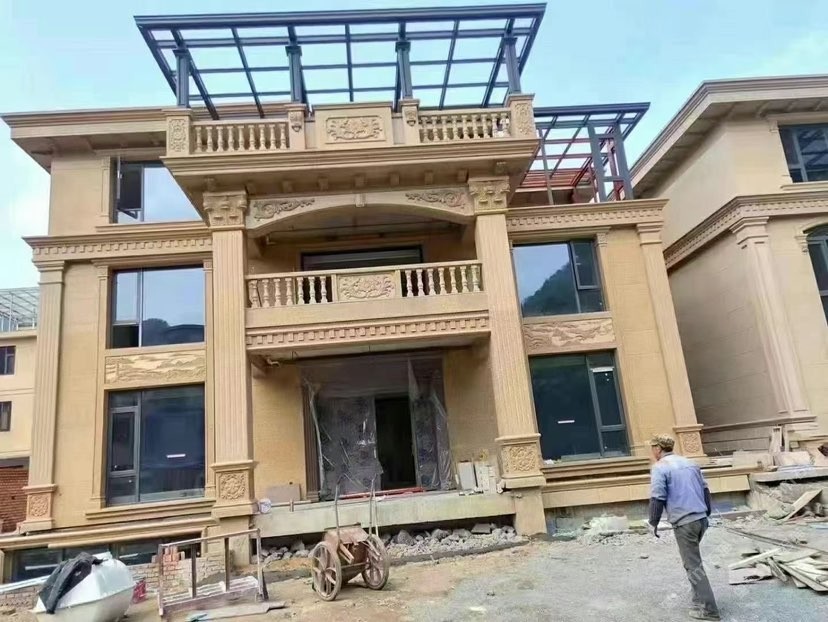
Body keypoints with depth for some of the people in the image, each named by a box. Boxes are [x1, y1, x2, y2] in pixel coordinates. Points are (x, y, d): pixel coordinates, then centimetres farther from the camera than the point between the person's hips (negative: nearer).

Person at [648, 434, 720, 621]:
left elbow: (657, 498, -15)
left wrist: (653, 522, -4)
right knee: (692, 558, 24)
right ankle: (699, 596, 29)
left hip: (684, 523, -8)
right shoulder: (690, 463, 13)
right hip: (701, 519, 8)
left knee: (693, 565, 0)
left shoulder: (660, 467, -9)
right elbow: (705, 490, 17)